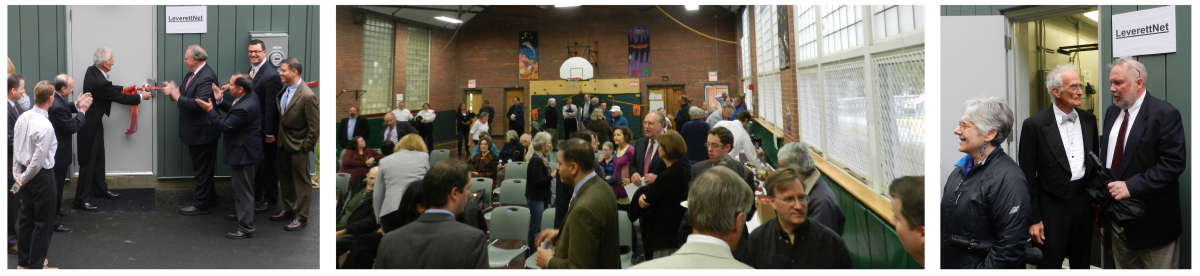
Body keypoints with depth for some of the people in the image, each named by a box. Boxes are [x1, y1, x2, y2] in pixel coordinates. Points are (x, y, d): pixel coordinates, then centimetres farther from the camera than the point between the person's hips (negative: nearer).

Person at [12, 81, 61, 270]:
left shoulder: (22, 118, 1)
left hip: (25, 173, 8)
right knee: (43, 221, 3)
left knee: (27, 217, 18)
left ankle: (23, 262, 30)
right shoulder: (45, 126, -23)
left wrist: (17, 174, 10)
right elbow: (39, 158, -21)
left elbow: (16, 147, 7)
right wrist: (23, 179, -7)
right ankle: (36, 265, 9)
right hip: (42, 175, -8)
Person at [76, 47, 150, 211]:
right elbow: (120, 99, -17)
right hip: (90, 125, -10)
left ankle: (100, 189, 35)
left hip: (94, 122, 10)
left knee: (98, 156, 21)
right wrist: (141, 97, -5)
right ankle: (82, 199, 2)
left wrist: (122, 88, 15)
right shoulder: (100, 82, -29)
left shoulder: (92, 70, -2)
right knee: (88, 161, -4)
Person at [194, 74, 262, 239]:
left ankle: (246, 228, 5)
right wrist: (220, 102, 2)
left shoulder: (244, 108, -31)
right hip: (245, 149, 11)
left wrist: (210, 110, -16)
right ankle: (241, 214, 43)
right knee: (240, 186, 26)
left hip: (243, 153, -11)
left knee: (243, 190, -2)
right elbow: (233, 112, 12)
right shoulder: (250, 96, -1)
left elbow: (225, 126, -23)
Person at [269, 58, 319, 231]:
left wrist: (306, 147, -15)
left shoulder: (307, 96, -23)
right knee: (285, 178, 19)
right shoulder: (284, 90, 0)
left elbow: (315, 125, -19)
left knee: (301, 181, 5)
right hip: (283, 143, 8)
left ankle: (301, 217, 15)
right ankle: (289, 209, 35)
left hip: (298, 145, -8)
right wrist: (279, 135, 10)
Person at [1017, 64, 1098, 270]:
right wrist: (1033, 219, -9)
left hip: (1084, 201, 5)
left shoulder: (1088, 120, 5)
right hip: (1052, 205, -5)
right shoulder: (1035, 125, -11)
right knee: (1050, 264, 4)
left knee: (1082, 264, 15)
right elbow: (1028, 176, -9)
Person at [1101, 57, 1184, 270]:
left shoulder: (1165, 114, -12)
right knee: (1123, 266, 14)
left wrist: (1131, 186, -24)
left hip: (1151, 219, -6)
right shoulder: (1112, 112, 11)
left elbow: (1173, 163, -19)